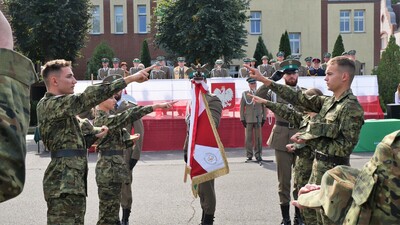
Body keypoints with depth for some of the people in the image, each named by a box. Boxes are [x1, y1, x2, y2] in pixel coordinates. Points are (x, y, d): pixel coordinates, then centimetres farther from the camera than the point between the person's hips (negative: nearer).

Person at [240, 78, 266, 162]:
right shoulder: (245, 94, 4)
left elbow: (264, 106, 8)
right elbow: (242, 107, 4)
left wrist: (264, 118, 5)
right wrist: (242, 119, -1)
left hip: (258, 119, 1)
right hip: (248, 119, 0)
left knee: (258, 137, 0)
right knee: (248, 137, 1)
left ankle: (258, 155, 9)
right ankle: (249, 155, 8)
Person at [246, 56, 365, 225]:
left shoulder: (352, 107, -16)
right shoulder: (328, 102, 8)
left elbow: (345, 147, -21)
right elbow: (298, 98, 8)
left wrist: (308, 140, -19)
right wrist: (264, 80, 5)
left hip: (333, 171, -9)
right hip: (319, 166, 9)